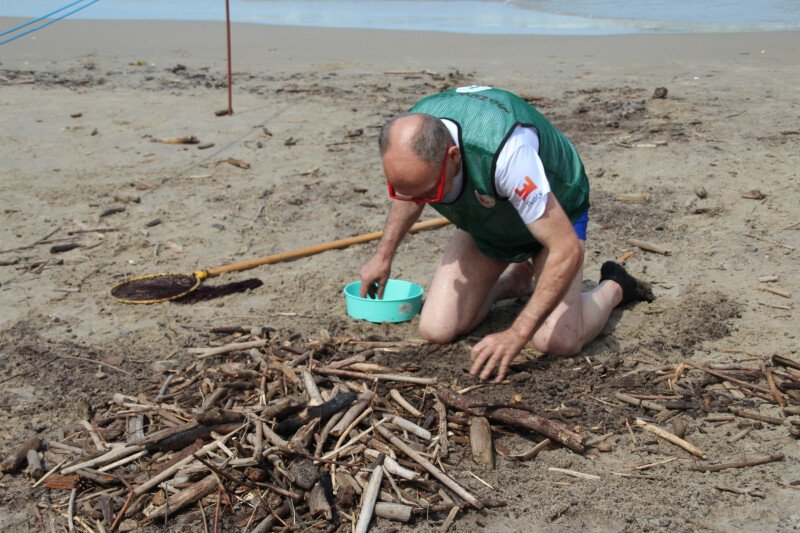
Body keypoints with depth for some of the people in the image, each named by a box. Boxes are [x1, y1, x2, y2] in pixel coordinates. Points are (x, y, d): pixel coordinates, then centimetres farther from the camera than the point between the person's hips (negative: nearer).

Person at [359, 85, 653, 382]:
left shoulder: (506, 151, -45)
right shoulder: (411, 137, -26)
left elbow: (567, 251, -41)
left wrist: (516, 335, -41)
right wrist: (383, 255, 6)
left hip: (552, 214, -5)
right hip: (482, 224, 5)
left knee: (557, 341, -22)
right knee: (436, 330, -8)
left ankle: (613, 288, 11)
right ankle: (516, 278, 20)